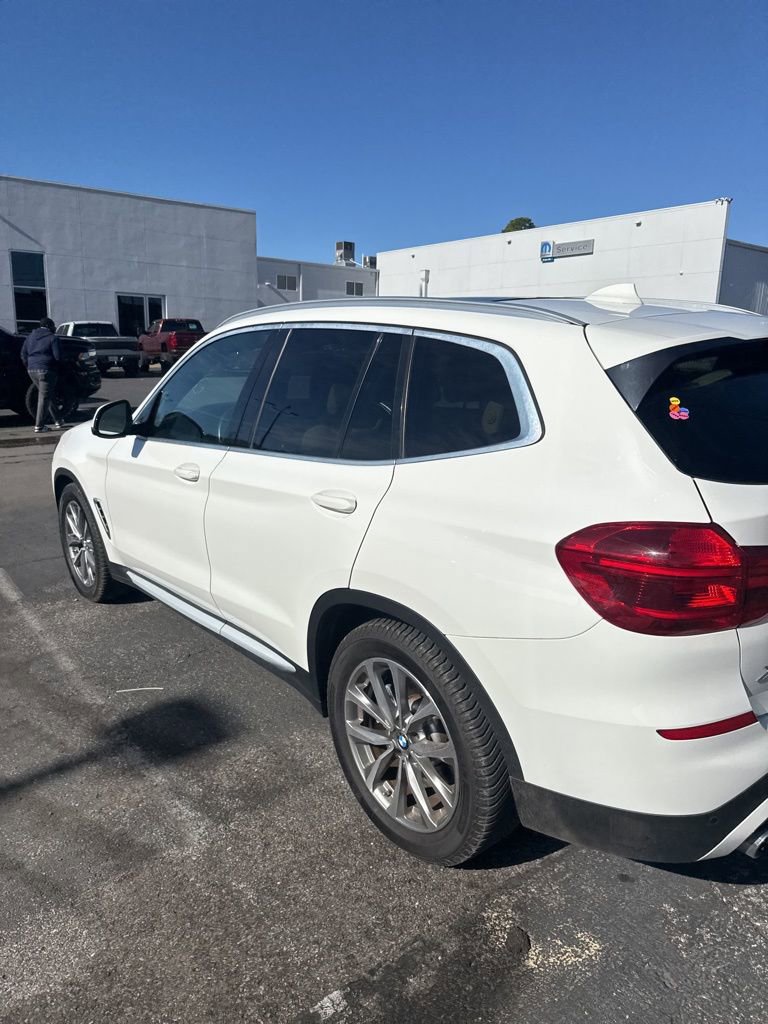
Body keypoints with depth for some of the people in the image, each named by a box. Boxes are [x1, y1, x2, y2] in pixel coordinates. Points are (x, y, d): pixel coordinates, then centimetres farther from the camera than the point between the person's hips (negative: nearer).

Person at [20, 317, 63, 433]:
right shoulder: (52, 338, -5)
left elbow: (23, 354, 12)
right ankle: (39, 426, -4)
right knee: (44, 397, -3)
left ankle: (57, 420, 20)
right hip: (46, 371, -7)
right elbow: (57, 356, -10)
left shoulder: (30, 337, 15)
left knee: (46, 396, 17)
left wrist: (29, 367, 18)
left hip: (32, 370, 7)